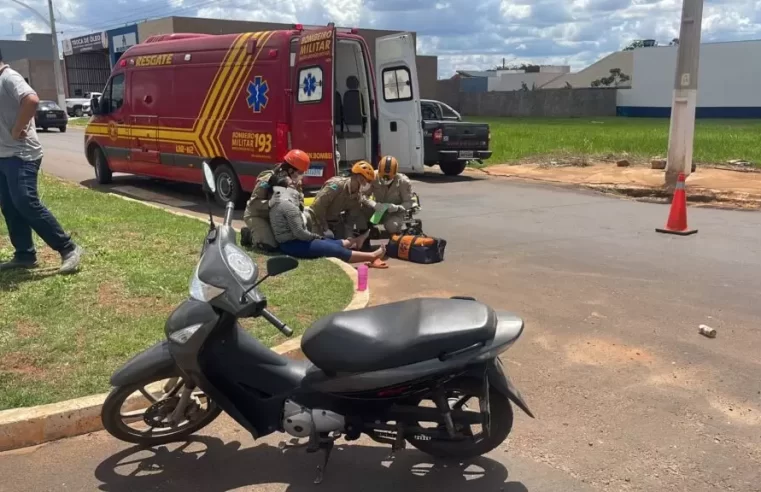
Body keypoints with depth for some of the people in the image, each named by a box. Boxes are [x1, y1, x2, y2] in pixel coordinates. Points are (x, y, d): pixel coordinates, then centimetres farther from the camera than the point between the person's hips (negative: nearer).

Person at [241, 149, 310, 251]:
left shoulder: (295, 182, -6)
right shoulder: (267, 180, -27)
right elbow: (254, 202, -28)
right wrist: (270, 203, -45)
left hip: (273, 216, 7)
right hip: (256, 215, -7)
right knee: (270, 245, -24)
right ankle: (250, 234, 6)